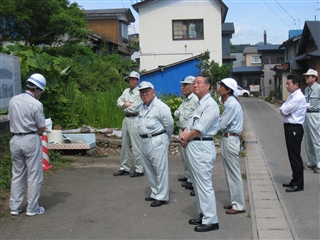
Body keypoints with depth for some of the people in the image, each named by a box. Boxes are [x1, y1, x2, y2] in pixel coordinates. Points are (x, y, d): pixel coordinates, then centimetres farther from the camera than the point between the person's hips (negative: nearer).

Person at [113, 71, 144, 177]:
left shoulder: (139, 93, -10)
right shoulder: (126, 91, 14)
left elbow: (133, 108, -17)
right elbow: (119, 102, 5)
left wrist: (125, 106, 0)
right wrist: (126, 104, -13)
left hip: (134, 120, -8)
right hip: (126, 119, 8)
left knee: (136, 146, -6)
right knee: (125, 145, 13)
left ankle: (139, 170, 0)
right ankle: (124, 168, 21)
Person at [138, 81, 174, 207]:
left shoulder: (160, 107, -14)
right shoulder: (143, 107, 12)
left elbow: (169, 124, -11)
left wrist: (165, 138, 2)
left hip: (157, 141, -9)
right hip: (144, 141, 9)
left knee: (160, 169, -2)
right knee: (149, 170, 16)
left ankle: (162, 197, 6)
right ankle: (155, 193, 29)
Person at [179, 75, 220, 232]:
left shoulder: (210, 105, -13)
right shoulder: (199, 104, 17)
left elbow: (199, 129, -18)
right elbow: (191, 124, 16)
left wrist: (186, 138, -5)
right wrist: (183, 134, -2)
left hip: (202, 147, -10)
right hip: (193, 146, 10)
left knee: (204, 184, -6)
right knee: (197, 183, 16)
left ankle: (210, 220, 1)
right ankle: (203, 215, 27)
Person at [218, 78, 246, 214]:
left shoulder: (232, 104, -18)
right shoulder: (228, 102, 11)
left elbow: (221, 125, -20)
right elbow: (224, 123, 8)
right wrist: (220, 121, -12)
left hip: (230, 139, -10)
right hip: (226, 138, 10)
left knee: (234, 173, -2)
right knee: (229, 172, 16)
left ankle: (239, 205, 6)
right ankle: (234, 201, 26)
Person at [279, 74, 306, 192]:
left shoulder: (299, 97, -18)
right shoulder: (291, 96, 14)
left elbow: (284, 111, -18)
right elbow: (282, 110, 11)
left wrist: (284, 110, 1)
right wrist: (285, 111, -8)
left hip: (294, 128, -10)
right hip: (289, 127, 10)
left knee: (295, 156, -4)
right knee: (292, 156, 17)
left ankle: (298, 184, 3)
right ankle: (295, 180, 27)